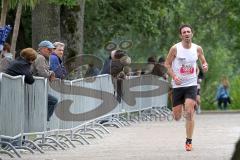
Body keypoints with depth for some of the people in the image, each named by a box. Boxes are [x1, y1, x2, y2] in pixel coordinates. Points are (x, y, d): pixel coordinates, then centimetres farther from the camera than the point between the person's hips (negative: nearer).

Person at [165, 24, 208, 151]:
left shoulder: (197, 49, 0)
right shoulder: (175, 48, -7)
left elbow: (204, 62, 14)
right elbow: (167, 64, 0)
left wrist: (205, 66, -10)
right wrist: (174, 76, -15)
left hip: (191, 85, 0)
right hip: (177, 85, 0)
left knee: (189, 113, -15)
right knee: (177, 117, 4)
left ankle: (189, 141, -7)